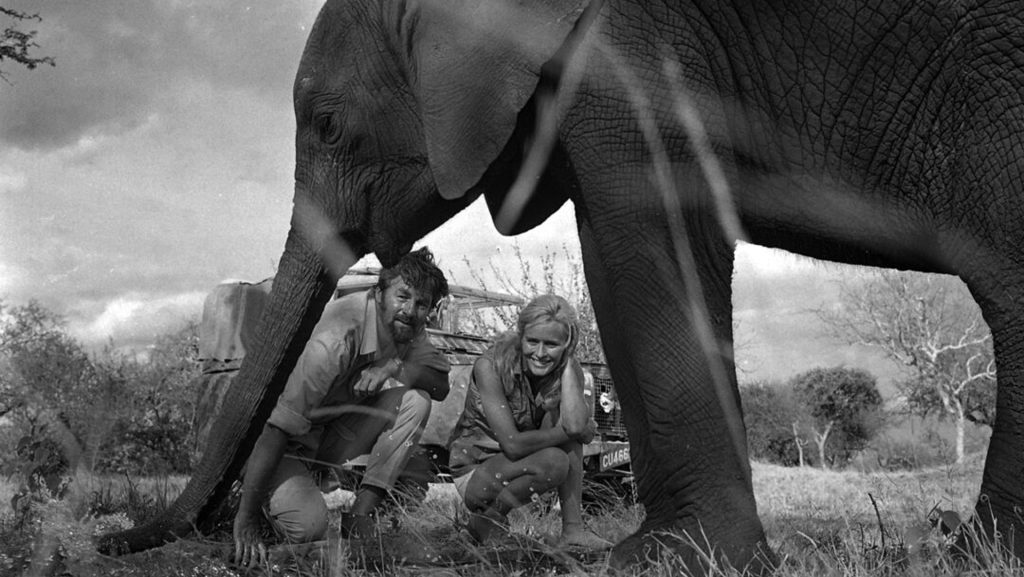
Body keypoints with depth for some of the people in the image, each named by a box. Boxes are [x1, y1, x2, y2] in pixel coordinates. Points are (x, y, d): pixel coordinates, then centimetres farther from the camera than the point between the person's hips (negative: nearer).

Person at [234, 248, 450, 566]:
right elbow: (277, 431, -34)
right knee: (308, 527, -32)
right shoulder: (336, 339, -33)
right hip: (290, 443, -7)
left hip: (334, 435, 7)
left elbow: (441, 385, -9)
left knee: (415, 399, -17)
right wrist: (246, 521, -35)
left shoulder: (405, 327, -8)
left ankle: (360, 513, -12)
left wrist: (394, 367, -31)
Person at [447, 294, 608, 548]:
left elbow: (575, 425, -31)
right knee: (554, 462, -30)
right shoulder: (490, 366, -23)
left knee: (560, 416, -20)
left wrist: (568, 364, -26)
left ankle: (573, 530, -18)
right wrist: (568, 432, -24)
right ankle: (487, 518, -7)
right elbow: (512, 444, -29)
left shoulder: (568, 370, -10)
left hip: (522, 467, 5)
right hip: (475, 472, -5)